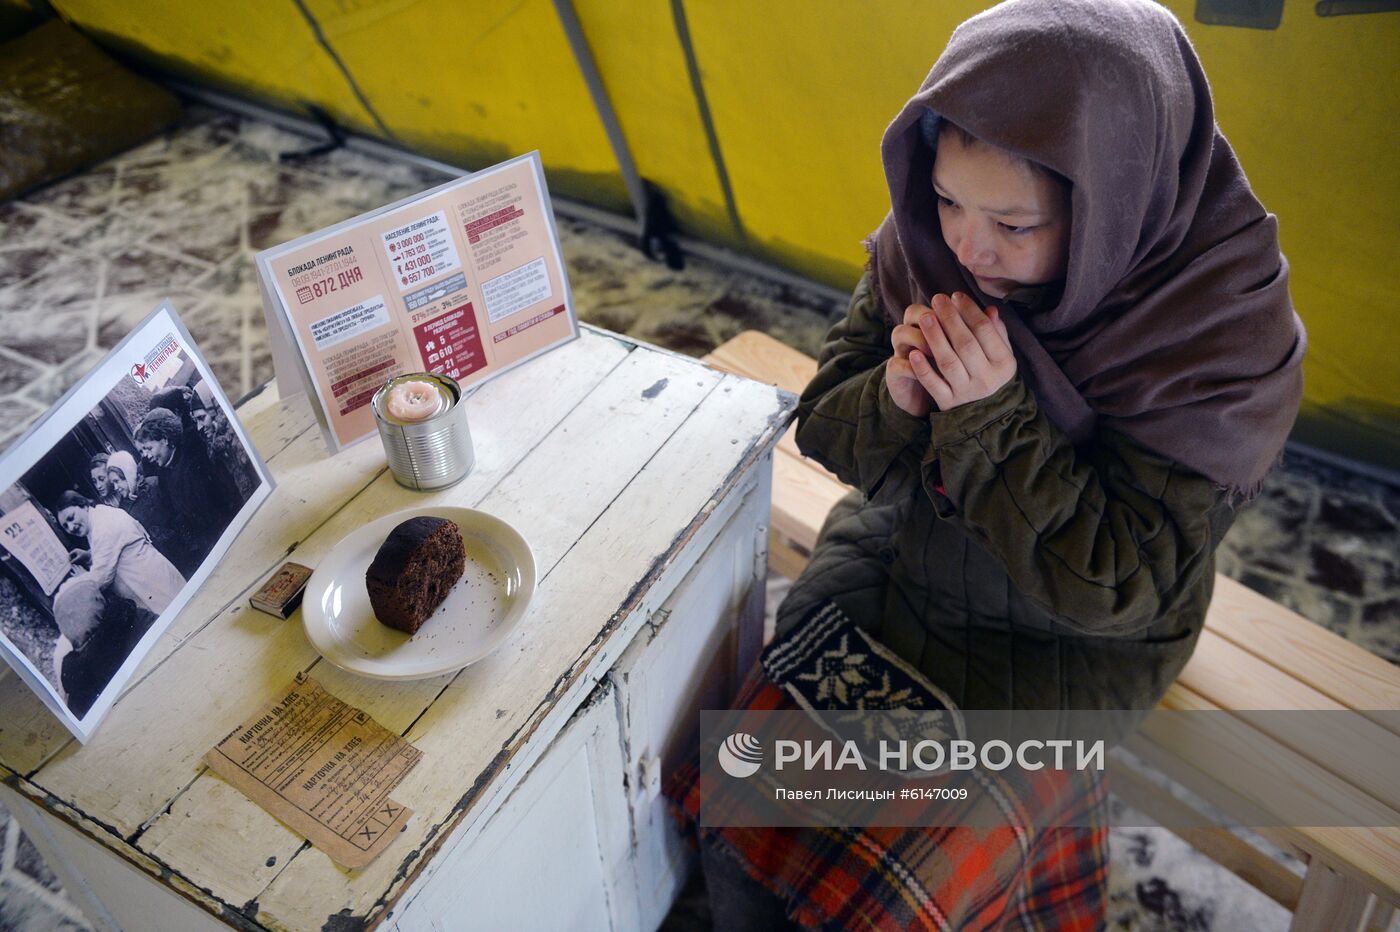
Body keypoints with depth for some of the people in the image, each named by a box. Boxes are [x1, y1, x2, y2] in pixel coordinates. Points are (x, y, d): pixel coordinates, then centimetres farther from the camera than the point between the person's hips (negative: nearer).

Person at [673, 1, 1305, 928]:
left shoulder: (1230, 339, -26)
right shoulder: (924, 243, -13)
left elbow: (1116, 588, -23)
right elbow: (823, 424, -5)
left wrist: (993, 419, -35)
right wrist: (896, 399, -29)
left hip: (1060, 641, -3)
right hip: (895, 554, 4)